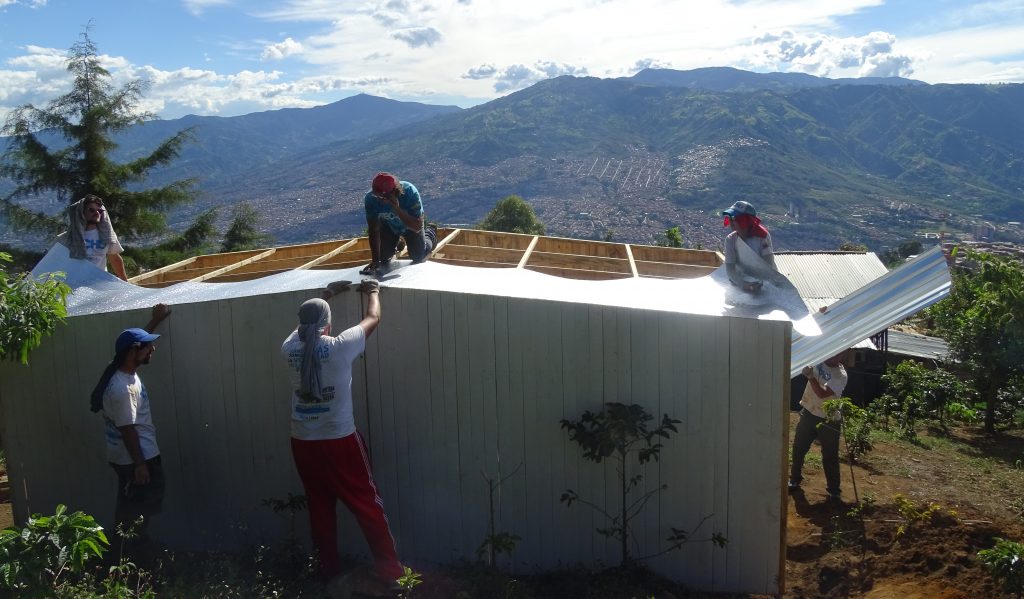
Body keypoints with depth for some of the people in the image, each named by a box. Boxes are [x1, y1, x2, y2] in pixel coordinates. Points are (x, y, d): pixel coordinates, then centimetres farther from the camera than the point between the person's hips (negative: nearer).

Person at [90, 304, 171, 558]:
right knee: (138, 511, 1)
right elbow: (127, 429, -24)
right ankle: (136, 559, 12)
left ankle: (128, 552, 31)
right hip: (134, 459, -10)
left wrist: (155, 320, 26)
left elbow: (137, 339, 22)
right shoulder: (122, 389, -27)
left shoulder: (125, 371, 1)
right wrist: (140, 465, -20)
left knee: (130, 508, 19)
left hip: (138, 456, 10)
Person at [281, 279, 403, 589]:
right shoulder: (339, 347, -14)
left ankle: (328, 569, 28)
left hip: (303, 442, 4)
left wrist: (323, 297, 34)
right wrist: (372, 291, 21)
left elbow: (302, 325, 22)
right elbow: (373, 318, 2)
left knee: (319, 508, 17)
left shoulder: (290, 349, -2)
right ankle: (390, 571, 11)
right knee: (368, 506, 6)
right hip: (340, 440, -4)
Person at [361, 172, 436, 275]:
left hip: (410, 225, -2)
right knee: (384, 258, 0)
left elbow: (417, 227, -40)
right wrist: (375, 260, -30)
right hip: (388, 226, 2)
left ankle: (430, 233, 33)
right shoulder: (370, 198, -35)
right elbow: (373, 230, -27)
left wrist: (398, 210, -53)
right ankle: (397, 244, 36)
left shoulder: (410, 192, -41)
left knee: (418, 257, 1)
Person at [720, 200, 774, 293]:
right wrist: (742, 284, -34)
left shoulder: (763, 236, -14)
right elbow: (730, 269, -16)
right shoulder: (731, 239, -10)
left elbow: (769, 265, -19)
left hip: (762, 287, -2)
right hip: (739, 286, 2)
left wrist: (759, 283, -36)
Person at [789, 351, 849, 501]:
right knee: (798, 449, 13)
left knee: (830, 456, 5)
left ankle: (834, 489, 19)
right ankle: (794, 480, 31)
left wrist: (810, 376, -33)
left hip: (828, 420, -4)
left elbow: (822, 394, -26)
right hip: (808, 413, 4)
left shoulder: (841, 376, -17)